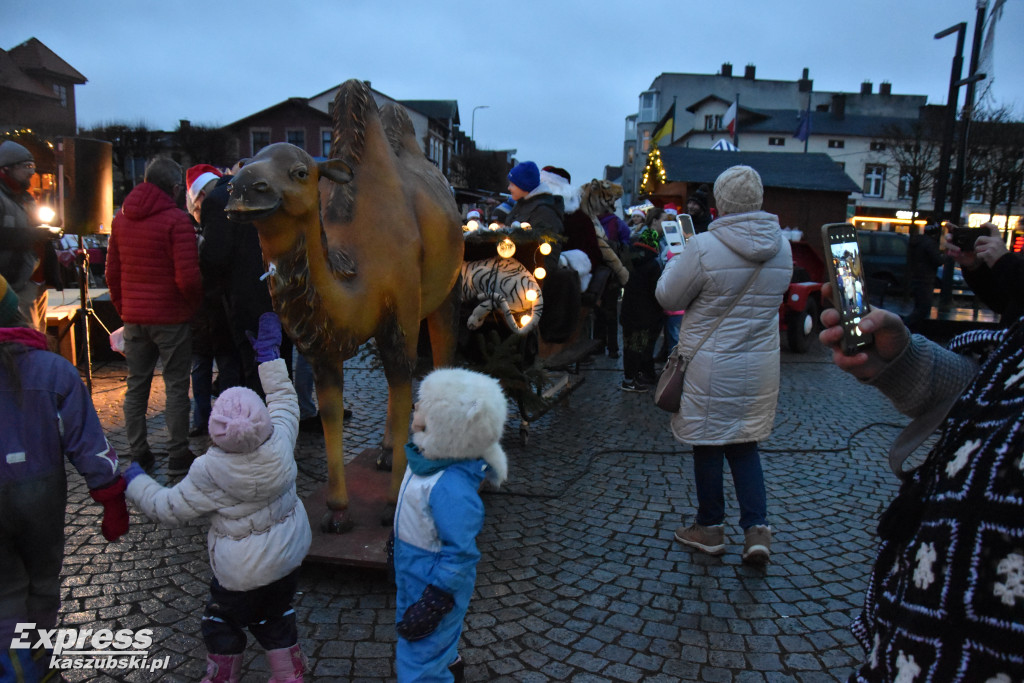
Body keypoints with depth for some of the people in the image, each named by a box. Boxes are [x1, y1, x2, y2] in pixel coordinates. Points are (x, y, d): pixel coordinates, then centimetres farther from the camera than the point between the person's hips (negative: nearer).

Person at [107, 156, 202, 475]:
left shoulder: (121, 219, 8)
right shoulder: (177, 220, -12)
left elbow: (112, 272, 12)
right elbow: (187, 278, -18)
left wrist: (123, 308, 19)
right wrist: (195, 302, 0)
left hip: (133, 317, 6)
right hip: (171, 317, -6)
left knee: (137, 385, 14)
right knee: (176, 386, 2)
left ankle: (138, 454, 20)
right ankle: (178, 456, 6)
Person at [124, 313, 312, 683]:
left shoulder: (210, 472, -27)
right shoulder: (281, 443, -19)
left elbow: (169, 508, -13)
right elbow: (284, 400, 1)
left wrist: (134, 481, 4)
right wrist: (269, 351, 9)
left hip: (243, 574, -5)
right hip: (289, 556, 5)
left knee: (222, 624, 20)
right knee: (277, 618, 24)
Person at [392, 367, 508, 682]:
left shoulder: (451, 488, -38)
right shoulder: (428, 459, -10)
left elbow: (460, 553, -29)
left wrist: (434, 602, -21)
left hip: (435, 583, -9)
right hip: (413, 573, 9)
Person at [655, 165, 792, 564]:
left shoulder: (704, 248, -19)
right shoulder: (782, 247, 0)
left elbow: (668, 298, -8)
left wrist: (676, 260, 9)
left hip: (711, 366, -5)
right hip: (760, 365, 5)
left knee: (708, 446, 10)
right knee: (744, 445, 18)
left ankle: (710, 529, 25)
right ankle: (757, 528, 11)